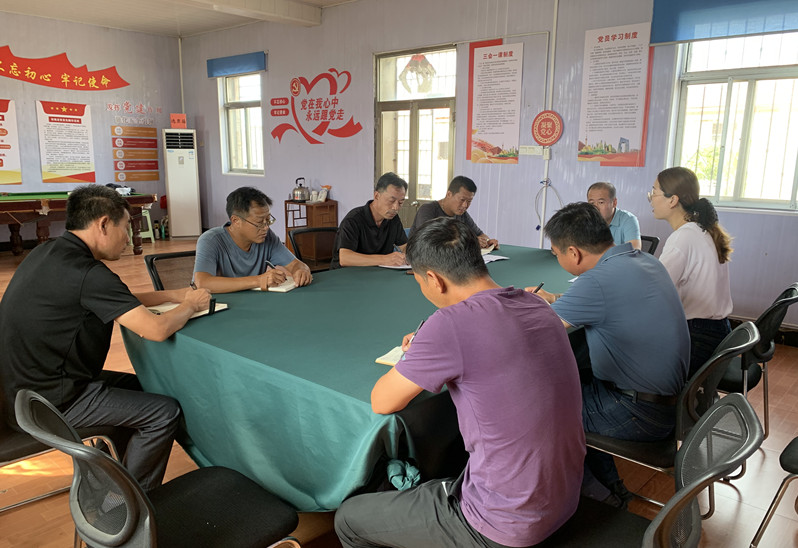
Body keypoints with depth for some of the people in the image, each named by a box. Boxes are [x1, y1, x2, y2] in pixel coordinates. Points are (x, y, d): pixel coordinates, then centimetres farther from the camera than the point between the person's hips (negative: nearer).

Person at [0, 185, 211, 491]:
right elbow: (156, 329, -29)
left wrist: (173, 296, 8)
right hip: (50, 402, -10)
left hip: (26, 384, 10)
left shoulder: (48, 253, 5)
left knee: (139, 386, 21)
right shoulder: (86, 272, -26)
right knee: (164, 413, -5)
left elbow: (117, 301, 15)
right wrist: (190, 305, -9)